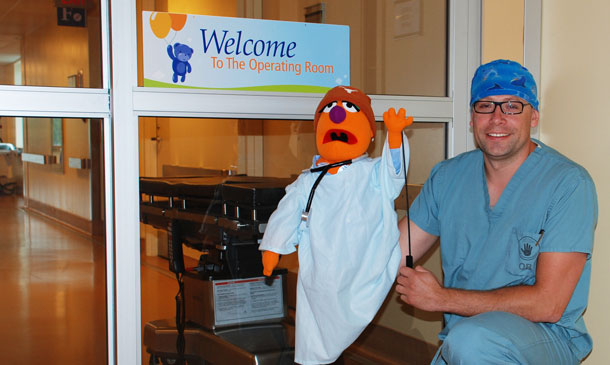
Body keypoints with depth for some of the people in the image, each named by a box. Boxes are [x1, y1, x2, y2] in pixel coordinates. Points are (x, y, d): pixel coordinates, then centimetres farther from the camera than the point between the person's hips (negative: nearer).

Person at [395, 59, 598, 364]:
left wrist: (440, 297, -15)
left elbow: (548, 304, -16)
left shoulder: (569, 184, -12)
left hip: (548, 338, -5)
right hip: (460, 334, 5)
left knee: (469, 339, -32)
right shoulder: (447, 177, 4)